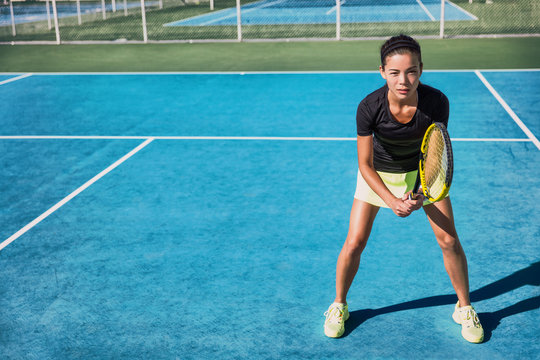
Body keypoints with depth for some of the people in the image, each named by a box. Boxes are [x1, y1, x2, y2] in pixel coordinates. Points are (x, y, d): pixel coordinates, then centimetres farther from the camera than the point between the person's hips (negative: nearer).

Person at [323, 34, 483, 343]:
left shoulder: (436, 102, -29)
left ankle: (464, 307, 23)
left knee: (449, 240, -2)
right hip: (378, 173, -1)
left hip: (422, 169, 1)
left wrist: (422, 193, -34)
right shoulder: (370, 107, -32)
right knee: (354, 243, -6)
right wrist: (393, 201, -34)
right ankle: (339, 305, 21)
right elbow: (365, 165, -22)